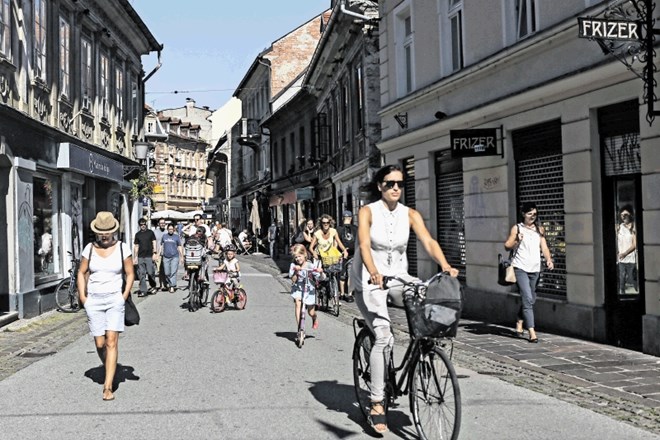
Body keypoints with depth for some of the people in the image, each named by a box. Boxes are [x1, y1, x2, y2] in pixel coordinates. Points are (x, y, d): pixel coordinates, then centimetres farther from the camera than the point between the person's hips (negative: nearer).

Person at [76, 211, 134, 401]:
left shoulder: (122, 248, -1)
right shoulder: (89, 249, 3)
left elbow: (130, 274, 4)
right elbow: (81, 273, 12)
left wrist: (124, 296, -5)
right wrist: (82, 297, 3)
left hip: (115, 299, -2)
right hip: (94, 300, 2)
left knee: (112, 341, -11)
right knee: (100, 344, 4)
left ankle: (108, 387, -10)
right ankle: (110, 372, 33)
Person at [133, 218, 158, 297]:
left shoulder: (150, 232, 5)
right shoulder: (137, 234, 12)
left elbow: (154, 243, 4)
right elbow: (136, 246, 14)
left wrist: (155, 253, -6)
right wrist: (135, 257, 10)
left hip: (149, 256, -3)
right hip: (140, 257, 3)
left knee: (150, 272, -5)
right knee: (141, 274, -1)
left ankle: (153, 287, 17)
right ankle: (143, 290, 1)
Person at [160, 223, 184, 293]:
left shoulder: (176, 236, 4)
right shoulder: (164, 236, 10)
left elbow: (180, 247, 8)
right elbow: (161, 246, 18)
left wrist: (182, 257, 6)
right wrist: (160, 255, 14)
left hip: (174, 257, -3)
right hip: (166, 257, 3)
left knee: (173, 272, -9)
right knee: (167, 273, 3)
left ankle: (172, 287, -8)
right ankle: (170, 284, 22)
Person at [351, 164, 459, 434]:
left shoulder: (410, 215, 0)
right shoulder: (367, 212, -9)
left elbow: (428, 242, -13)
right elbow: (364, 245, -24)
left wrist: (445, 265, -32)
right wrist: (374, 273, -42)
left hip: (398, 276, 5)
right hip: (370, 279, -4)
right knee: (384, 337, -18)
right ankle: (377, 404, -10)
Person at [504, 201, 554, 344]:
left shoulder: (539, 229, 14)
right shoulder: (517, 228, 2)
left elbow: (544, 247, 10)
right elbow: (507, 246, 1)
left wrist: (549, 259, -7)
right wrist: (517, 241, -19)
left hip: (535, 269, 5)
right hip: (520, 268, -5)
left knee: (531, 299, 13)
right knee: (527, 299, -14)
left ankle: (519, 323, 35)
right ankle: (531, 332, -16)